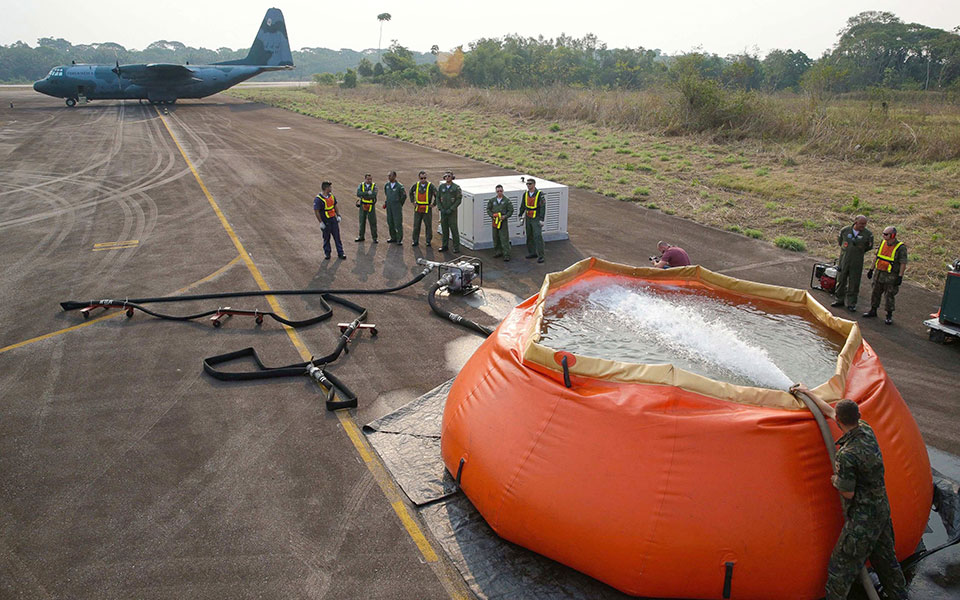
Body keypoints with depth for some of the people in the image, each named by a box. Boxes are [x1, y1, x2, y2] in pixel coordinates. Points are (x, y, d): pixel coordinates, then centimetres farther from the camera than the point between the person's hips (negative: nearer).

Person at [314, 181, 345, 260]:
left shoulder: (331, 196, 4)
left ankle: (340, 253, 14)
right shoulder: (318, 199, -17)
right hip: (325, 222, -6)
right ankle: (327, 253, 20)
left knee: (337, 236, 7)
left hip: (333, 220, 6)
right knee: (326, 238, 7)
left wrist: (338, 216, 6)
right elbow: (316, 211, -16)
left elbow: (335, 206, 15)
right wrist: (321, 222, -16)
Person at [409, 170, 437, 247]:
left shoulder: (430, 186, -8)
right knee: (416, 225, 6)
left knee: (428, 225, 3)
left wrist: (434, 204, -7)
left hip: (427, 209, -3)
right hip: (418, 208, 3)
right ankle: (415, 241, 14)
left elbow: (437, 195, -6)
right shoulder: (416, 185, 4)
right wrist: (412, 201, 14)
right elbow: (411, 192, 22)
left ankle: (428, 241, 13)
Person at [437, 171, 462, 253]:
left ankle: (456, 247, 2)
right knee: (444, 229, 9)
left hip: (452, 212, -4)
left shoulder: (456, 187, -6)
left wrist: (451, 209, -14)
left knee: (454, 229, -4)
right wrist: (441, 209, -6)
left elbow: (459, 200, -8)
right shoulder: (441, 186, 6)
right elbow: (438, 198, 8)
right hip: (443, 212, 4)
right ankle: (444, 246, 18)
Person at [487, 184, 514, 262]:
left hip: (503, 221, -4)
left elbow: (511, 210, 0)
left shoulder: (507, 200, -2)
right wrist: (492, 215, -6)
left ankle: (506, 255, -6)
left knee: (504, 239, -7)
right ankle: (498, 252, 26)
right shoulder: (492, 200, 7)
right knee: (496, 238, 11)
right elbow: (488, 209, 11)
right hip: (494, 221, 4)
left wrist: (505, 216, -15)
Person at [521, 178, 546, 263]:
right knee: (529, 236, 9)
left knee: (538, 236, -12)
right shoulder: (525, 194, 4)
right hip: (528, 219, 6)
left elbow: (543, 207, -13)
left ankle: (540, 256, -9)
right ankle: (532, 253, 20)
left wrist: (542, 220, -18)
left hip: (536, 219, -5)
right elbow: (522, 206, 14)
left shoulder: (540, 194, -13)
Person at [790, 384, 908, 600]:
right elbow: (828, 412, 11)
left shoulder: (846, 455, -28)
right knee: (885, 558, 25)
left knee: (840, 566, 3)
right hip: (882, 509, 9)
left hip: (862, 518, -9)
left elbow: (848, 493, -18)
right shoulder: (866, 430, -3)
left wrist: (834, 481, 2)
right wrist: (807, 392, 21)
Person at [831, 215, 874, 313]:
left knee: (854, 284, 3)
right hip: (843, 260, 1)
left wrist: (858, 252, 5)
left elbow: (869, 247, 10)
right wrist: (848, 250, 9)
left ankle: (851, 303, 13)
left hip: (857, 263, -1)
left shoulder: (868, 234, -4)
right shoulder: (845, 230, -2)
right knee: (841, 280, 10)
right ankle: (840, 300, 25)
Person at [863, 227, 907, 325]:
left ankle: (889, 316, 9)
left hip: (890, 276, -6)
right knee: (876, 293, 14)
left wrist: (900, 276, -17)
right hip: (879, 273, 6)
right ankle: (873, 311, 27)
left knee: (890, 296, 0)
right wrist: (871, 269, 14)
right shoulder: (883, 243, 5)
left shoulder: (900, 248, -13)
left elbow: (903, 263, -13)